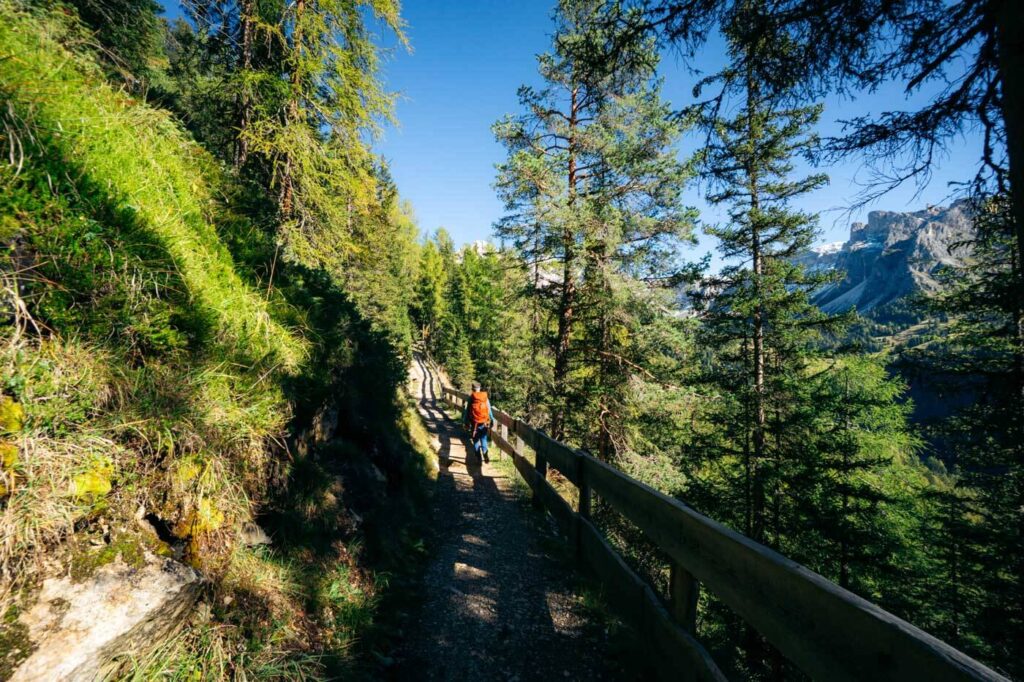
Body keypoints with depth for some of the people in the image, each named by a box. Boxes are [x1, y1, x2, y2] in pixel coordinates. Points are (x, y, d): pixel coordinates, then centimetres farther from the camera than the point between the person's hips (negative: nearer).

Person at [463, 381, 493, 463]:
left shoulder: (471, 398, -8)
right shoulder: (485, 398, -3)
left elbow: (467, 411, -3)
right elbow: (489, 410, 1)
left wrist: (465, 422, 7)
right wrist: (492, 420, 13)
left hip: (474, 423, -1)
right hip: (484, 423, 1)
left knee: (476, 441, 12)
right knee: (483, 439, 12)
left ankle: (479, 457, 13)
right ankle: (485, 452, -13)